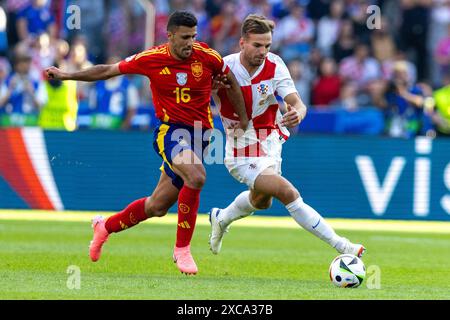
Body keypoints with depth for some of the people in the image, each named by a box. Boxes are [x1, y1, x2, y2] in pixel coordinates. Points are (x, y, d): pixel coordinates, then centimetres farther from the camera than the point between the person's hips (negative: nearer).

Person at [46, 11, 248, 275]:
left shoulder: (207, 56, -6)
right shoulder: (151, 59, -7)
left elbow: (231, 80, 13)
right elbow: (108, 70, 5)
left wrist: (243, 119, 16)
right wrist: (67, 75, 3)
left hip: (199, 134, 3)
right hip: (170, 131, -3)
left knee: (158, 206, 7)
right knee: (196, 176, -33)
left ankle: (106, 226, 35)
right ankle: (182, 248, -18)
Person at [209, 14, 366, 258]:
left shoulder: (274, 66, -12)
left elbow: (297, 103, -21)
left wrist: (297, 114, -43)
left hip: (270, 142, 6)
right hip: (242, 154, -6)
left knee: (261, 201, 29)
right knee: (289, 194, -21)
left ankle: (221, 219, 59)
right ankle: (341, 247, -19)